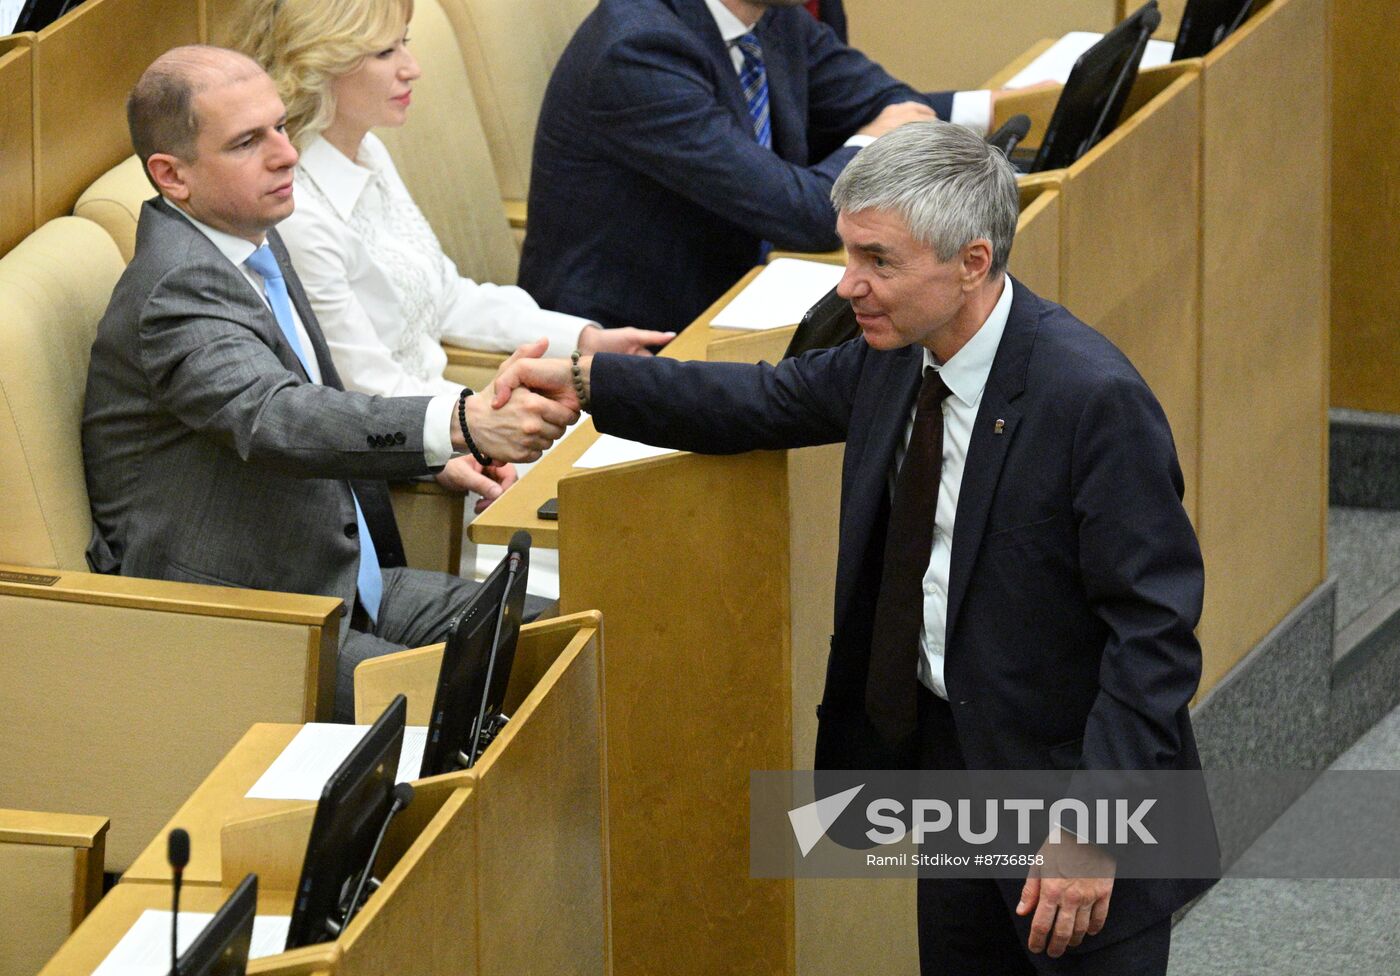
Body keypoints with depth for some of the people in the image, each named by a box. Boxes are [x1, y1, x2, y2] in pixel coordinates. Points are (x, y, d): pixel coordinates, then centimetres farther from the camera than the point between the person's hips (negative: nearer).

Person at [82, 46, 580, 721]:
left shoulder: (254, 245, 11)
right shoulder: (179, 286, -21)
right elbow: (271, 418, -39)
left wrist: (441, 451, 11)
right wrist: (459, 425, -51)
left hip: (337, 583, 10)